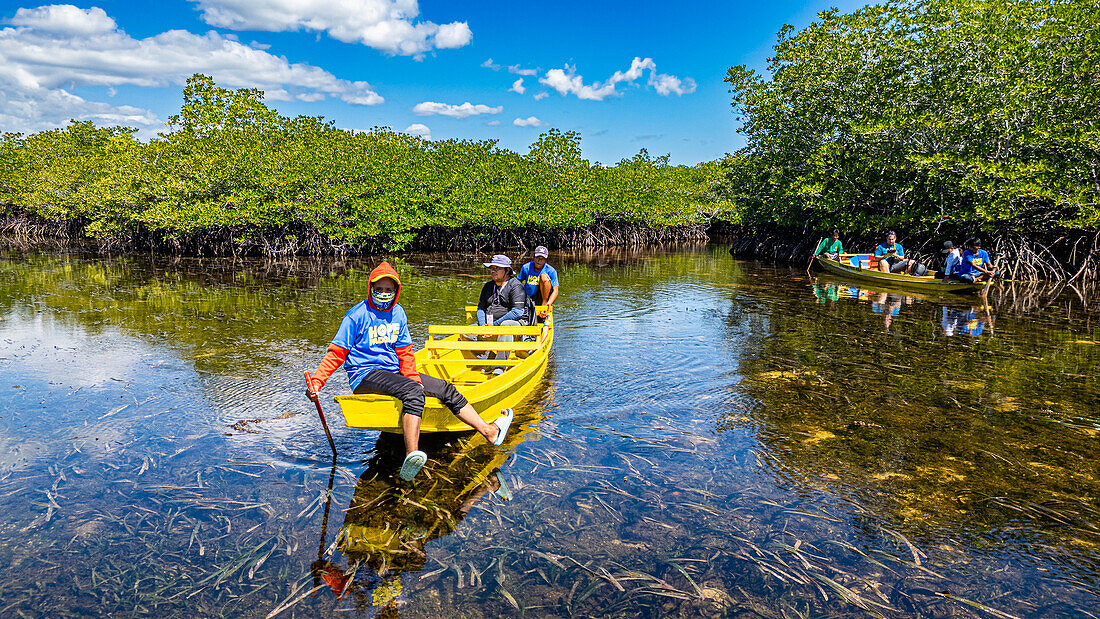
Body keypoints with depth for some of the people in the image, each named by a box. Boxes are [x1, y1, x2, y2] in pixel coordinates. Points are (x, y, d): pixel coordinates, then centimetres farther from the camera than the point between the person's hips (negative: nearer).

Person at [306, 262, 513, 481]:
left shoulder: (398, 313, 10)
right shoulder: (357, 315, -8)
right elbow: (336, 354, -7)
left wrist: (413, 377, -3)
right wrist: (316, 382, -18)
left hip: (393, 372, 7)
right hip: (365, 375, -7)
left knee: (445, 388, 2)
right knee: (413, 391, -34)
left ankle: (490, 431, 7)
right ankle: (411, 455, -50)